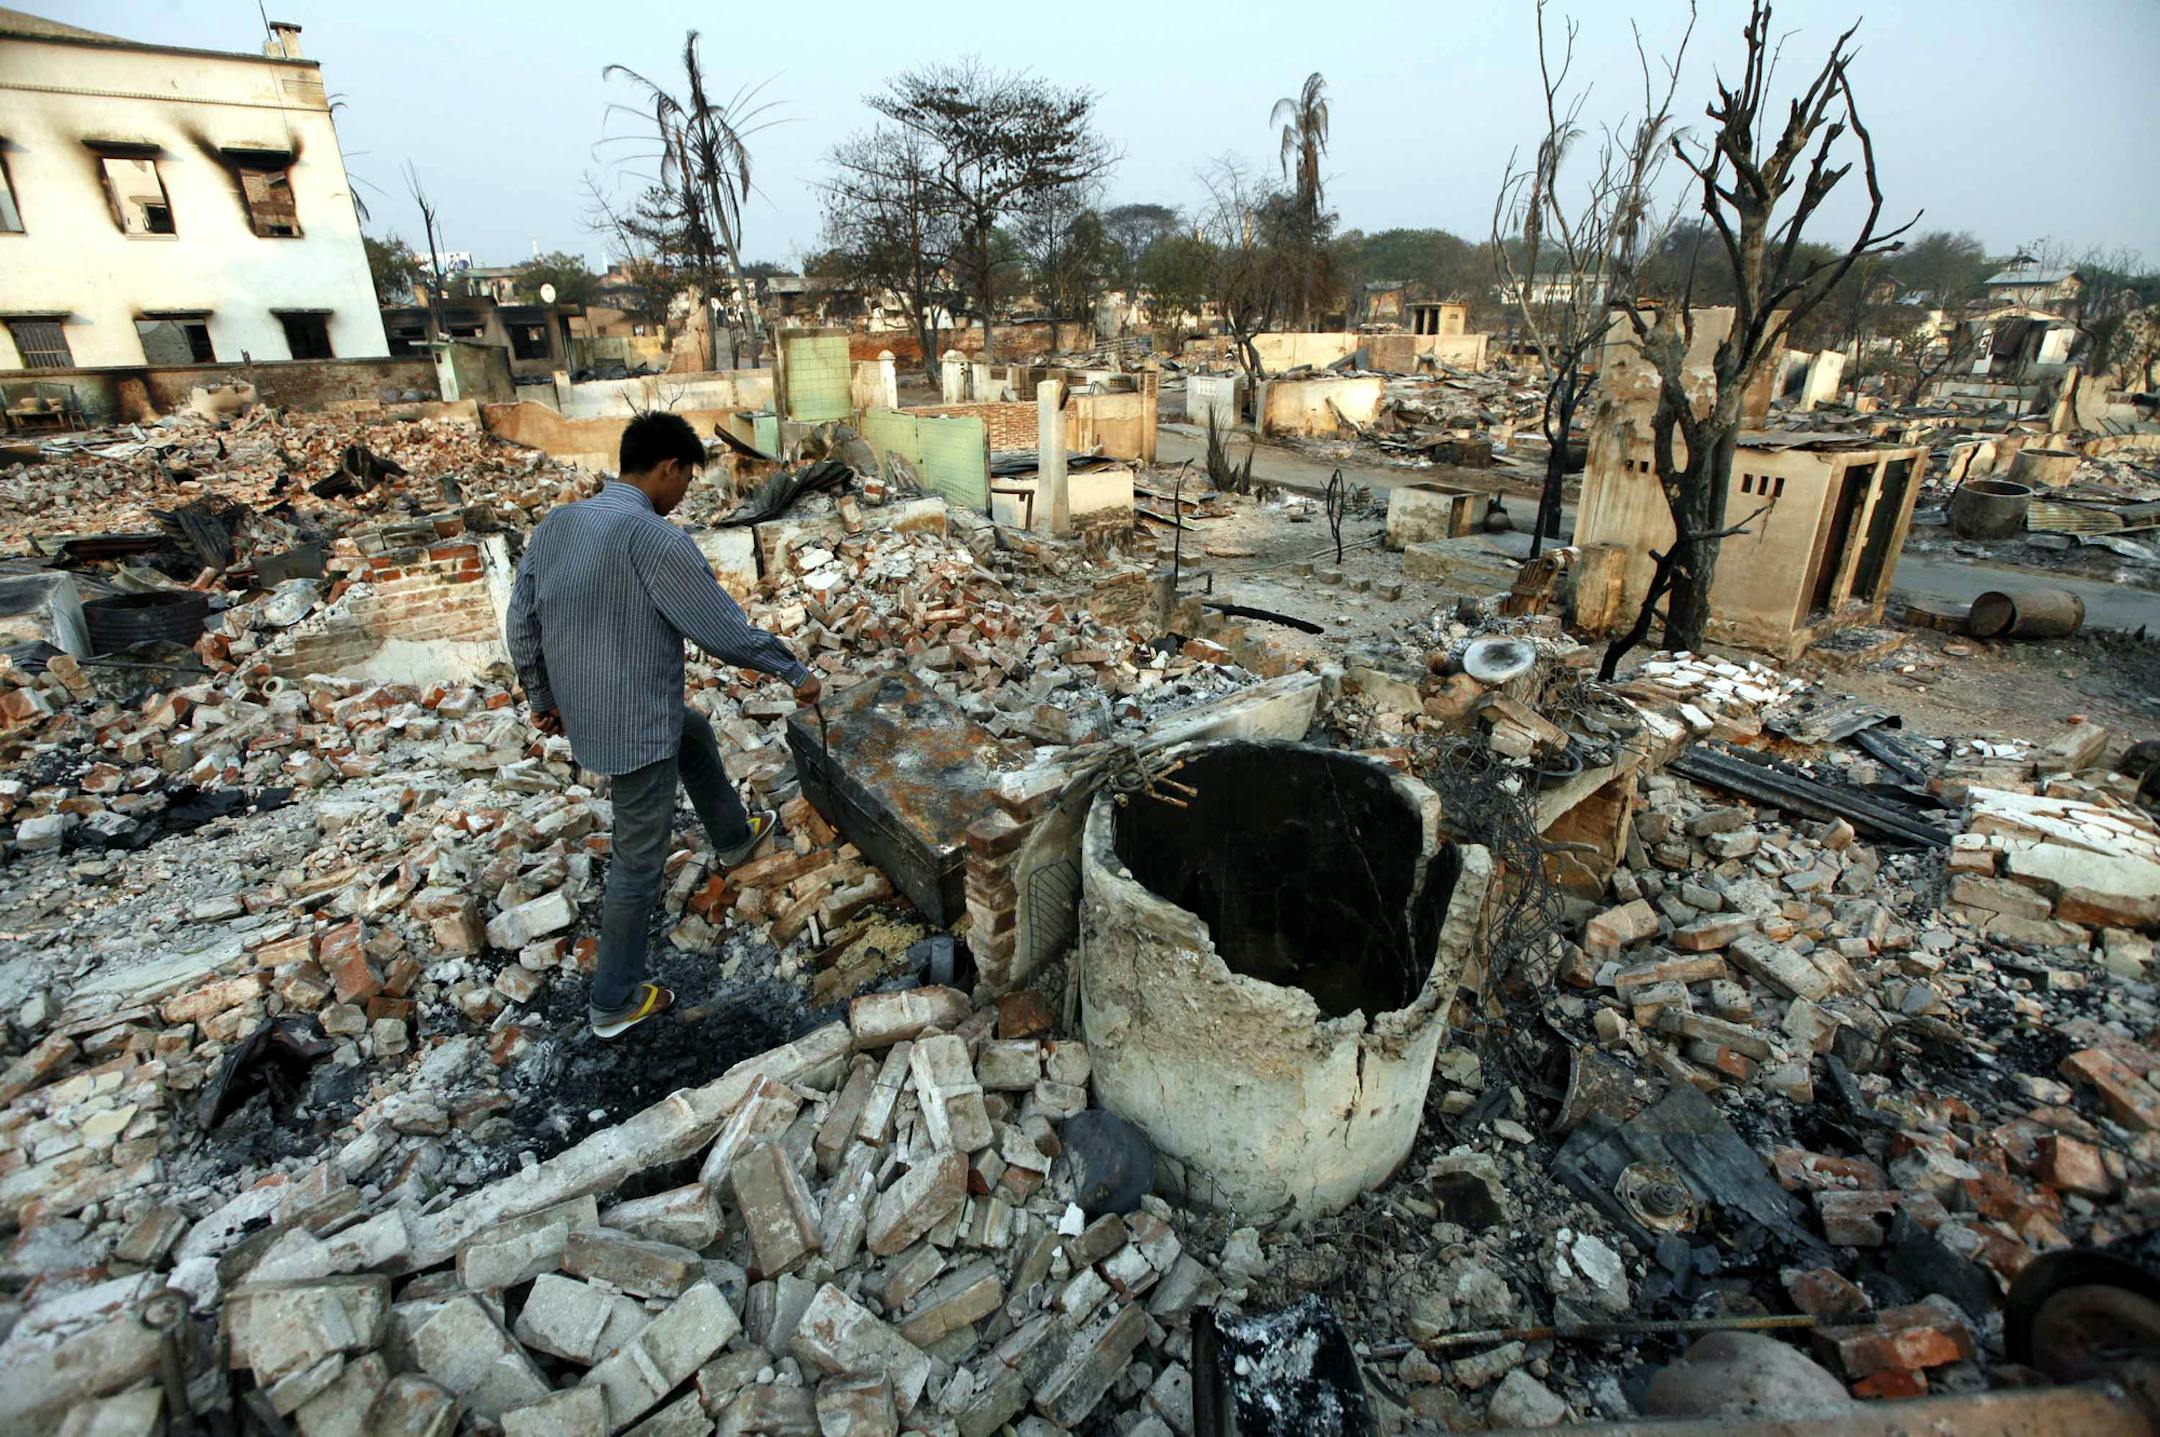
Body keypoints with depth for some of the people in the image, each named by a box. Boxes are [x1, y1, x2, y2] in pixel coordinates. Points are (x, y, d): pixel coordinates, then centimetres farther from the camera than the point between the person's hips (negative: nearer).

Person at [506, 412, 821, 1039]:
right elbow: (726, 630, -19)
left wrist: (543, 696, 22)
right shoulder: (652, 537, -23)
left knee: (696, 734, 33)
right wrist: (796, 672, -5)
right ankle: (613, 1001, 23)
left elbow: (521, 623, 9)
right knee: (639, 865, 8)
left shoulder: (554, 525, 1)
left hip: (584, 715, 9)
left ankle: (735, 837, 54)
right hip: (638, 729, -8)